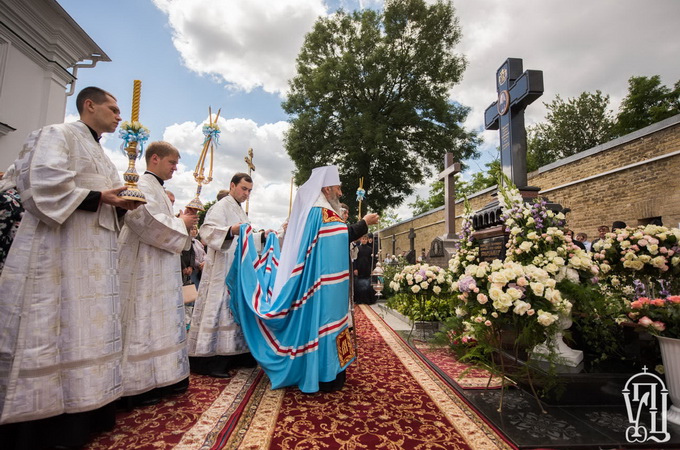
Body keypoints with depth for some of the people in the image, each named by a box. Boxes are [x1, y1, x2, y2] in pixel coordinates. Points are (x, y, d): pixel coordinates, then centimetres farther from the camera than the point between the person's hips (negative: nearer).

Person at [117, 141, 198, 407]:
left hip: (160, 267, 10)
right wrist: (180, 223, -12)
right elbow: (146, 220, -24)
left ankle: (159, 378, 21)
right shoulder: (143, 185, -10)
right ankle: (138, 385, 6)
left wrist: (182, 221, 6)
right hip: (144, 268, -10)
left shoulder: (157, 188, 20)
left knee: (159, 322, 12)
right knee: (143, 323, -4)